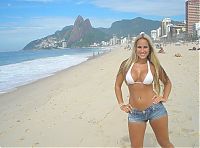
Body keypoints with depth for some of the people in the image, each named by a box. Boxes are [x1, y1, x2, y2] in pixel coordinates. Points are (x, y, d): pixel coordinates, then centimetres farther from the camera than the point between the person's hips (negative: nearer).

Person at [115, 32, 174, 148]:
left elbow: (167, 83, 15)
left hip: (155, 109, -1)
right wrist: (121, 104, 5)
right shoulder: (126, 64, 0)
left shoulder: (154, 66, -1)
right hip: (135, 113, 1)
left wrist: (165, 97, 3)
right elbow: (118, 85, 10)